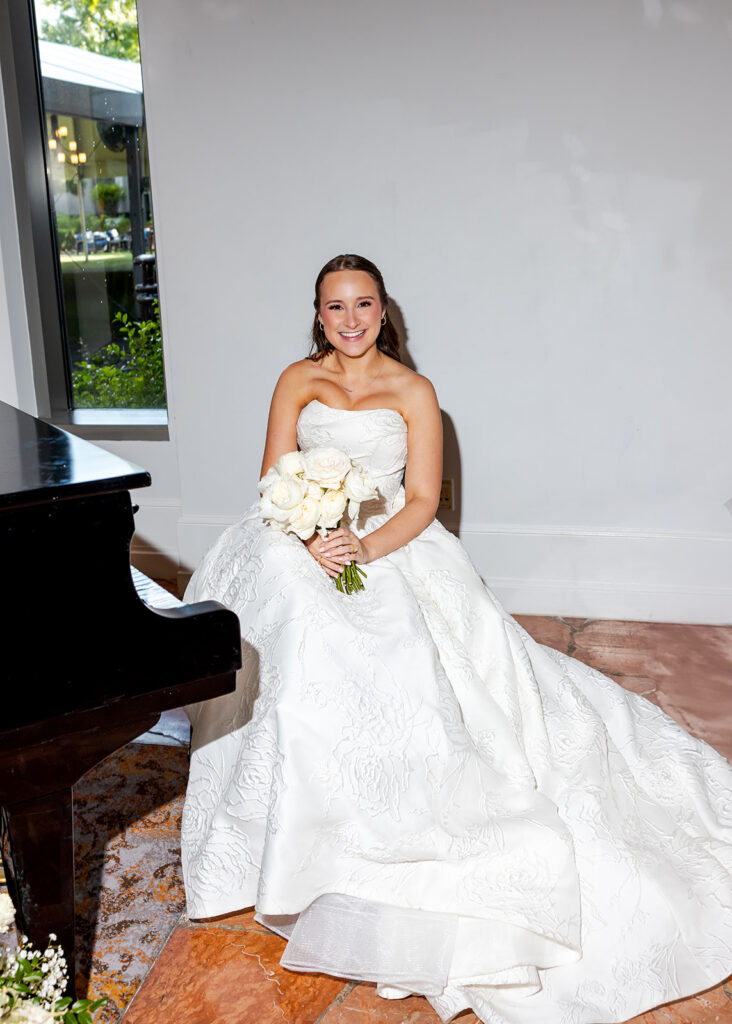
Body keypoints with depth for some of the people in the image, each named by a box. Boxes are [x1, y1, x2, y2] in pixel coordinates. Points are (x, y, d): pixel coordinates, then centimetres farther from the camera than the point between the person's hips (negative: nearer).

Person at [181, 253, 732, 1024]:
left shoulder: (413, 391, 6)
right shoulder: (298, 381, 10)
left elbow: (422, 500, -1)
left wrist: (367, 546, -20)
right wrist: (310, 541, -18)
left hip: (392, 547, -1)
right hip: (307, 545, 1)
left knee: (404, 653, -29)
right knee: (303, 636, -29)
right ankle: (310, 851, -13)